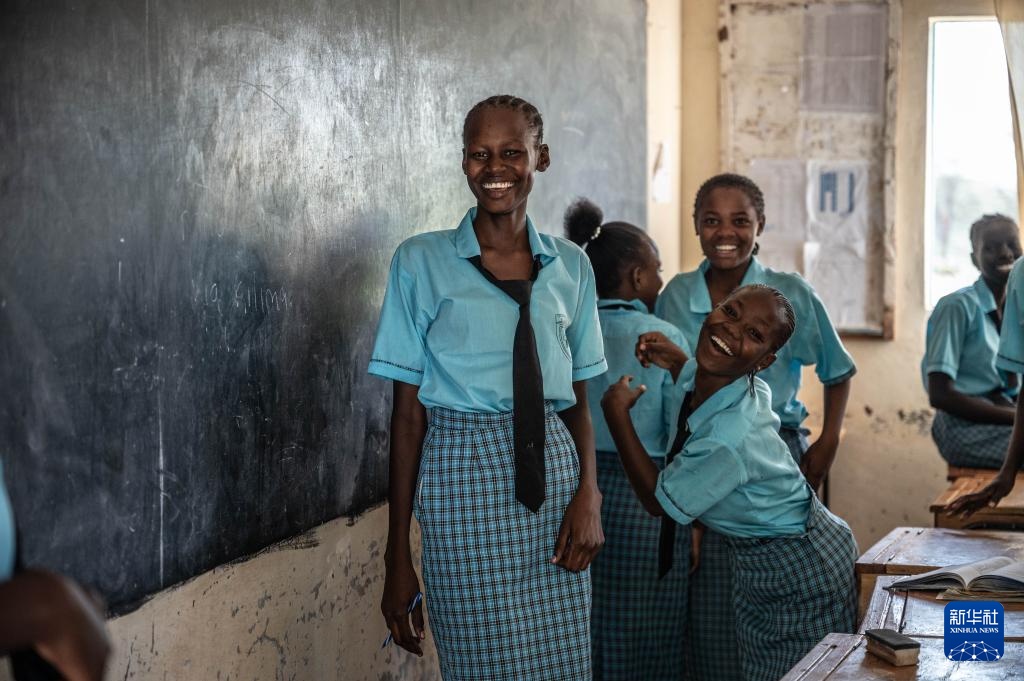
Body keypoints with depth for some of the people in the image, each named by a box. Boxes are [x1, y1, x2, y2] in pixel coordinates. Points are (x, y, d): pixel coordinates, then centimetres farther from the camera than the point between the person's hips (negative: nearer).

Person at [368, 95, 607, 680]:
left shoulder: (571, 265, 8)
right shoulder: (423, 261, -1)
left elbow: (579, 400, 13)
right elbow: (408, 412, -1)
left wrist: (589, 493, -6)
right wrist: (399, 557, -2)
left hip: (554, 467, 3)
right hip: (463, 476, -3)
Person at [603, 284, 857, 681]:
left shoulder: (729, 439, -36)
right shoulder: (753, 387, -12)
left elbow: (660, 502, -18)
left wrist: (617, 413, -16)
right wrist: (678, 364, 6)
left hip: (801, 577, -9)